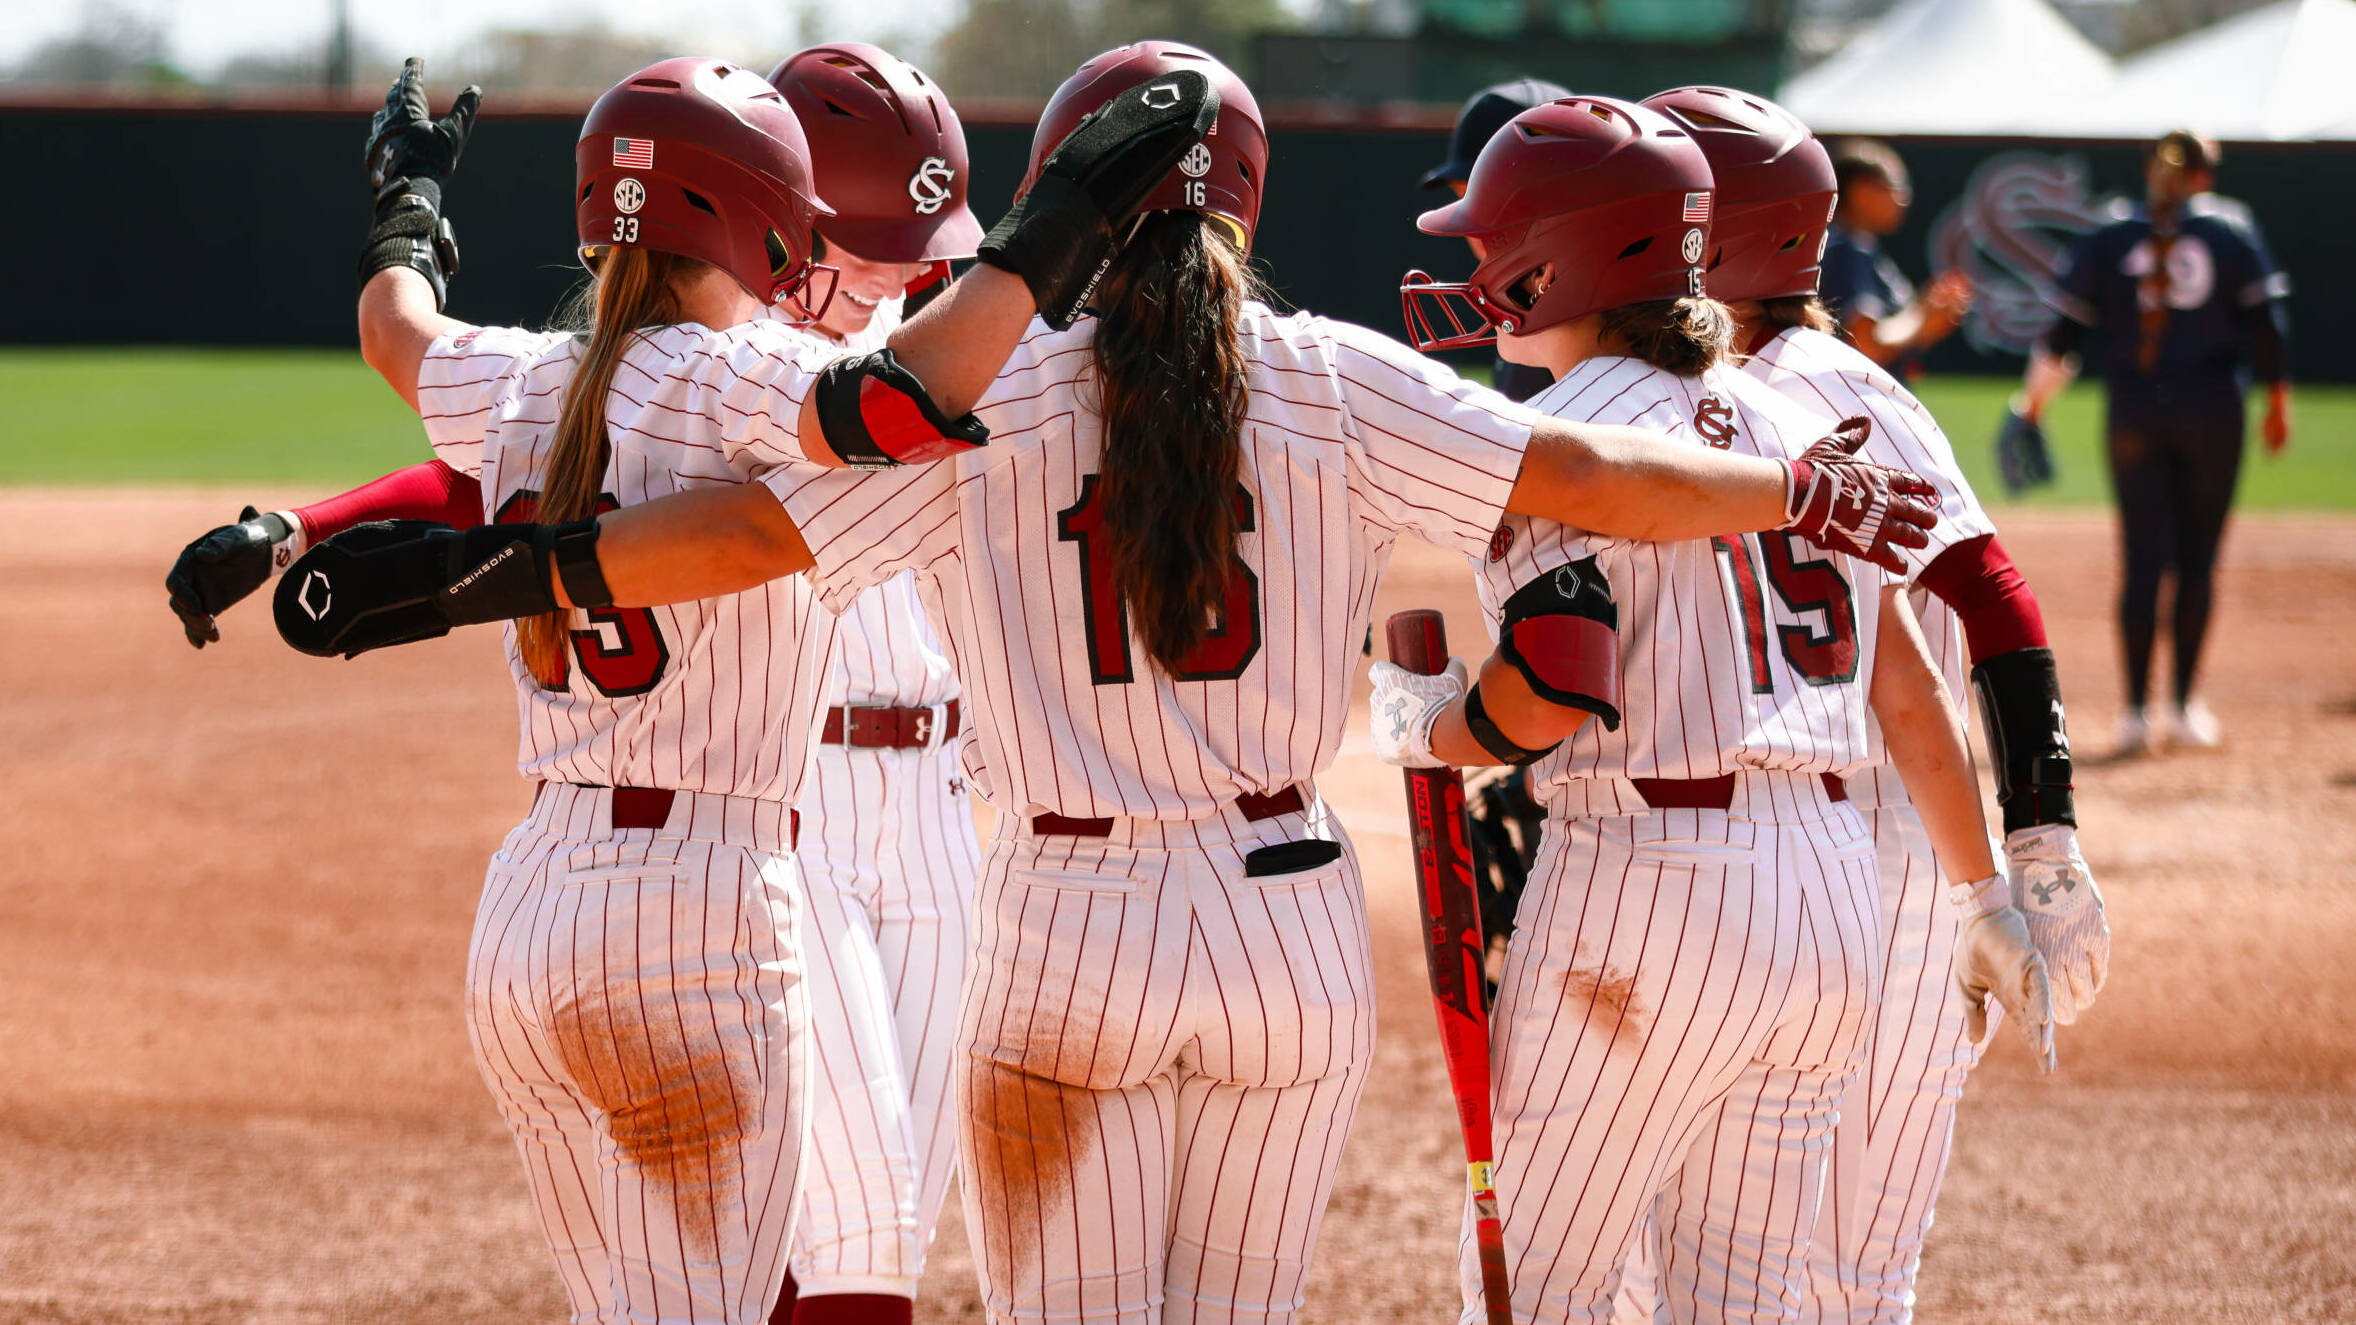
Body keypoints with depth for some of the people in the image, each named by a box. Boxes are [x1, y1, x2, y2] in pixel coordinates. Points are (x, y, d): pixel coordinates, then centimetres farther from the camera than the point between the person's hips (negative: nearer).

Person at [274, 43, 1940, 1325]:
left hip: (1072, 941, -2)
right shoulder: (1333, 385, -1)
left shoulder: (980, 394, -5)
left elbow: (747, 531, -10)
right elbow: (1584, 471, -3)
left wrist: (480, 577, -6)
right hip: (1292, 924, 2)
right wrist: (1805, 490, 8)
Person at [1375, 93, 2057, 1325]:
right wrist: (1984, 898, 23)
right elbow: (1908, 688, 16)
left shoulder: (1560, 438, -8)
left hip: (1650, 888, -7)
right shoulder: (1793, 425, 14)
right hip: (1832, 897, 7)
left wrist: (1421, 725, 0)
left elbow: (1554, 693, -20)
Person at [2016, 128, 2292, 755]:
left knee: (2143, 561, 3)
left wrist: (2034, 398, 15)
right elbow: (2264, 320, -4)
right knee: (2197, 559, 7)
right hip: (2211, 414, -1)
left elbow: (2064, 327, 3)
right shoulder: (2232, 229, 0)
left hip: (2134, 415, 1)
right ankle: (2183, 708, 7)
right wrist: (2277, 399, 5)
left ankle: (2137, 711, -4)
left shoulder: (2109, 237, 3)